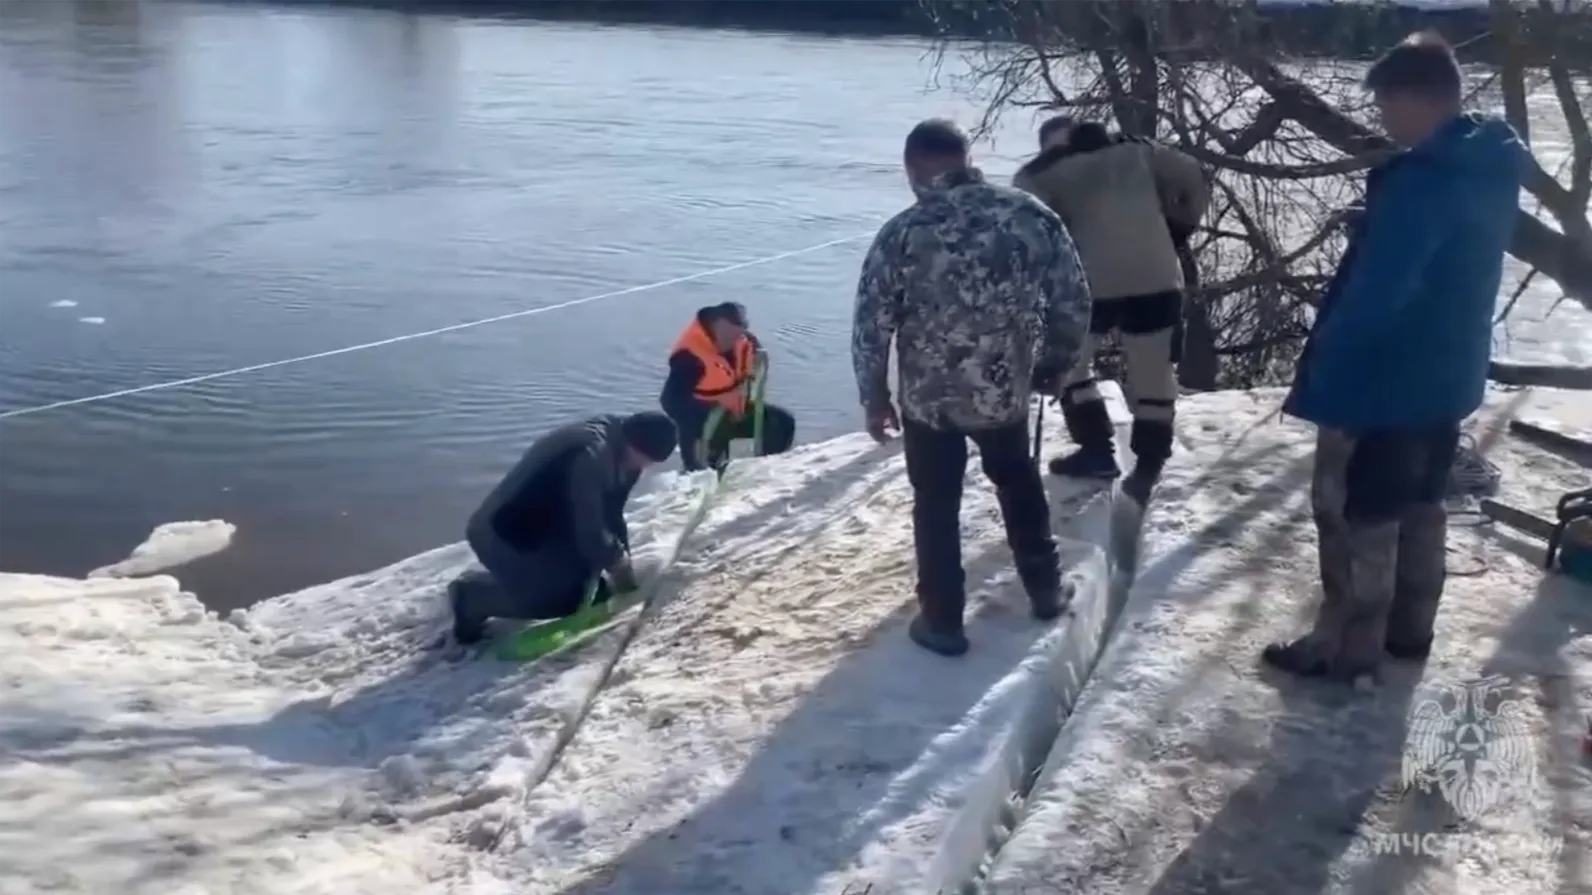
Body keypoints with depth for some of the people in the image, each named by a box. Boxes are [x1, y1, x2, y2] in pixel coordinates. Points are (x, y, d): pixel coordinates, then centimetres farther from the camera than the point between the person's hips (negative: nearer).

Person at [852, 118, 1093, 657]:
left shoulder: (904, 233, -15)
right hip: (1009, 388, 3)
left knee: (936, 506, 17)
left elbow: (871, 327, -12)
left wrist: (874, 398, 2)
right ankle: (1045, 588, 41)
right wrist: (1055, 364, 15)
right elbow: (1074, 303, -2)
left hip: (930, 396, -3)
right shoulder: (1032, 215, -7)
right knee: (1017, 479, 29)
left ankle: (943, 621, 25)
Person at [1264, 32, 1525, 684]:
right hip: (1448, 377, 9)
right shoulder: (1494, 171, 5)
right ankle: (1409, 629, 33)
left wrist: (1320, 377, -17)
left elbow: (1373, 294, -27)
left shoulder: (1421, 181, -26)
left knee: (1354, 515, 4)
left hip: (1383, 382, -9)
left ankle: (1347, 649, 14)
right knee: (1420, 506, 20)